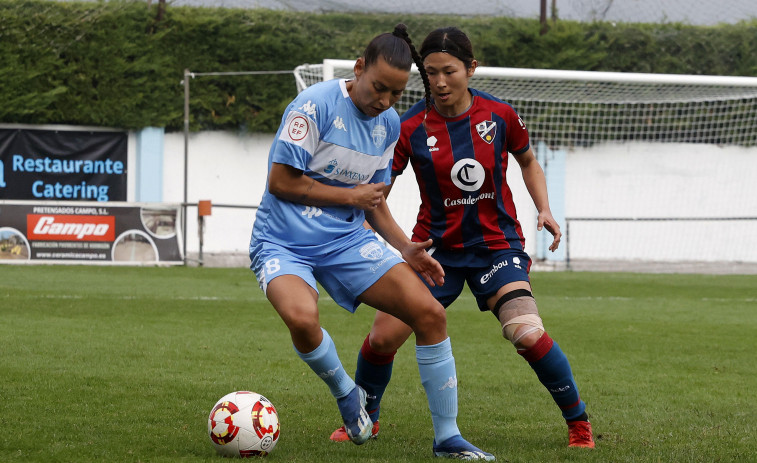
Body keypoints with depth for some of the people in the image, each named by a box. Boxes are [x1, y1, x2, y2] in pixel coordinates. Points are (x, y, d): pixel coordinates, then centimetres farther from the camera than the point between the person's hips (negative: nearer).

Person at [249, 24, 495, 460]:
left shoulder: (390, 124, 8)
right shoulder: (316, 105, -16)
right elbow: (280, 182, -16)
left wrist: (405, 248, 6)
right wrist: (351, 196, -10)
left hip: (347, 241, 6)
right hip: (284, 240, -6)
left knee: (431, 312, -9)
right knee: (302, 317, -37)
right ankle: (346, 392, -3)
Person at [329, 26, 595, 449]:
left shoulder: (500, 115, -7)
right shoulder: (412, 128, -10)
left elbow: (528, 162, 12)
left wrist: (544, 209, -2)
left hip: (497, 244, -1)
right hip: (436, 247, 1)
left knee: (527, 334, -21)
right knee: (384, 336, -8)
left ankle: (579, 422, -1)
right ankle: (364, 419, 20)